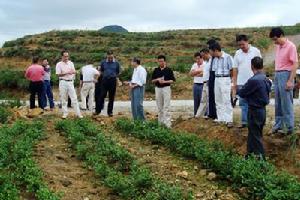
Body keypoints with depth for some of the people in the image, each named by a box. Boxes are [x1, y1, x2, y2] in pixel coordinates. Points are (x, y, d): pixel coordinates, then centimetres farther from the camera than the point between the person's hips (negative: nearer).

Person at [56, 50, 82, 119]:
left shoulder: (71, 63, 12)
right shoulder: (59, 64, 0)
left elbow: (74, 72, 11)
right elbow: (58, 74, -7)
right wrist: (67, 73, -17)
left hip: (70, 82, 3)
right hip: (63, 82, -2)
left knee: (74, 98, -2)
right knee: (63, 99, 2)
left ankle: (78, 113, -2)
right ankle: (65, 113, 11)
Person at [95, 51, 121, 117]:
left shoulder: (116, 63, 1)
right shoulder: (103, 62, 2)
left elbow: (118, 72, 13)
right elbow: (101, 71, 17)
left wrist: (114, 76, 5)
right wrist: (105, 75, 8)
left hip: (113, 81, 0)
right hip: (105, 80, 0)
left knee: (111, 97, 4)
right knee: (102, 96, -2)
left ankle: (110, 112, 13)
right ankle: (98, 110, 6)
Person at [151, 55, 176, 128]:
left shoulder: (168, 70, -1)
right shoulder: (156, 70, 10)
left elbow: (173, 80, -2)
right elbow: (152, 80, 11)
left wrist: (165, 81, -17)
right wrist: (157, 80, -9)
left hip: (166, 88, -4)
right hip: (158, 89, 4)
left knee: (166, 106, -8)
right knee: (159, 107, 10)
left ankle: (167, 123, -10)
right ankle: (160, 122, 18)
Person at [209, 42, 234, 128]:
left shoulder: (228, 57, -9)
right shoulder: (215, 59, 10)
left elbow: (232, 70, -7)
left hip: (225, 80, -7)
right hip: (217, 80, 7)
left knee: (226, 100, -9)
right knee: (218, 100, 10)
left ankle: (229, 120, -7)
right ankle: (221, 118, 19)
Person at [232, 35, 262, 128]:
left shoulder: (255, 51, -2)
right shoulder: (237, 53, 7)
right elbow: (235, 69, 9)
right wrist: (234, 83, 6)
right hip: (241, 82, 4)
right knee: (243, 102, 8)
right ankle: (244, 121, 16)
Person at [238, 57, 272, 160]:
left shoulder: (253, 80, -22)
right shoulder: (266, 79, 4)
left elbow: (242, 93, -14)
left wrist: (237, 90, 6)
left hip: (255, 111, -8)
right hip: (262, 109, 8)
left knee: (255, 136, 1)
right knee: (253, 133, 19)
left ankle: (260, 157, 5)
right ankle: (250, 153, 29)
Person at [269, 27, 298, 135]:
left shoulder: (291, 46, -10)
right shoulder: (278, 46, 13)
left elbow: (295, 64, -14)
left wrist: (290, 81, -18)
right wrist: (275, 76, 10)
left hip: (285, 75, -8)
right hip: (277, 75, 8)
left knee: (286, 103, -3)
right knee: (278, 103, 11)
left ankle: (289, 128, 6)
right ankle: (278, 126, 20)